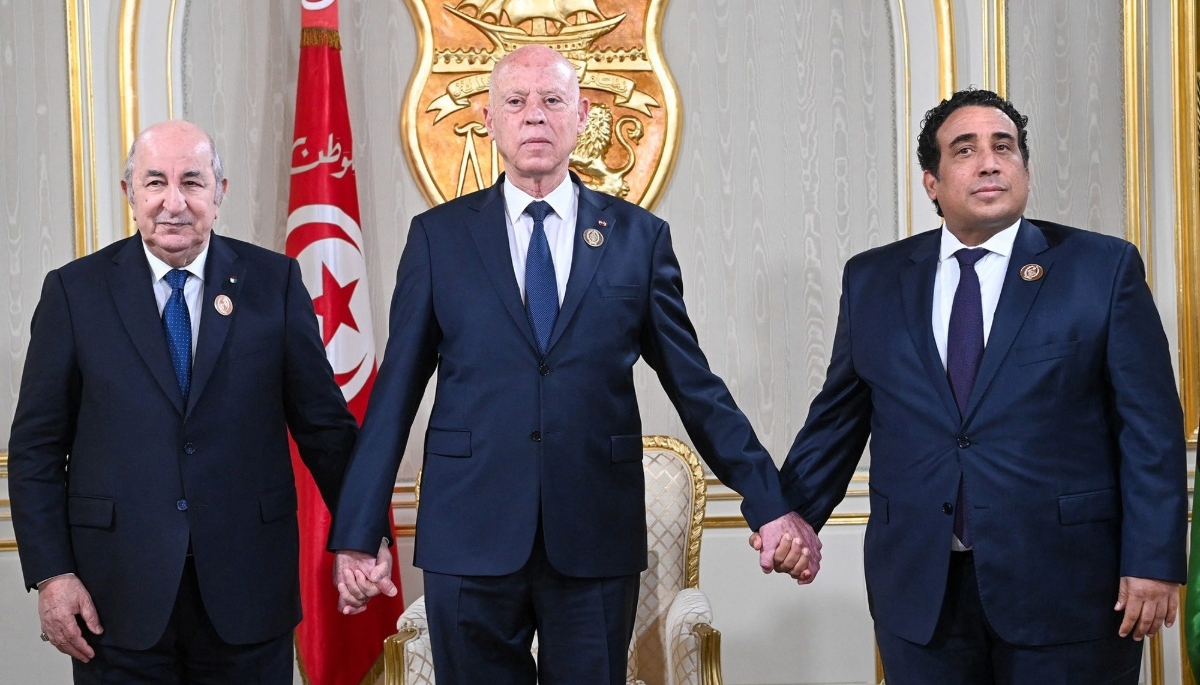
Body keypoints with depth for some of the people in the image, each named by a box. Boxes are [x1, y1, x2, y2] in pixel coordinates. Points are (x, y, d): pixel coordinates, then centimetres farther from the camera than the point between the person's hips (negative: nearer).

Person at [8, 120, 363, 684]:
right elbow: (36, 446, 2)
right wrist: (51, 574, -5)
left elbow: (324, 424, 4)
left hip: (248, 594, 0)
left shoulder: (274, 282, 2)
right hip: (117, 599, 0)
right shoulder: (75, 291, 2)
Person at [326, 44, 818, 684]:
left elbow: (694, 383, 6)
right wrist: (357, 534, 2)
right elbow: (396, 390, 4)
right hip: (469, 541, 0)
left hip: (596, 541, 0)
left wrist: (769, 505, 1)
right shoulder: (437, 236, 4)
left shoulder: (639, 236, 4)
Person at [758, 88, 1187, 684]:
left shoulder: (1103, 268, 0)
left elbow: (1150, 426, -3)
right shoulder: (872, 279, 8)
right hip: (919, 588, 2)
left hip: (1064, 587, -2)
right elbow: (839, 414, 12)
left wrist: (1154, 562, -8)